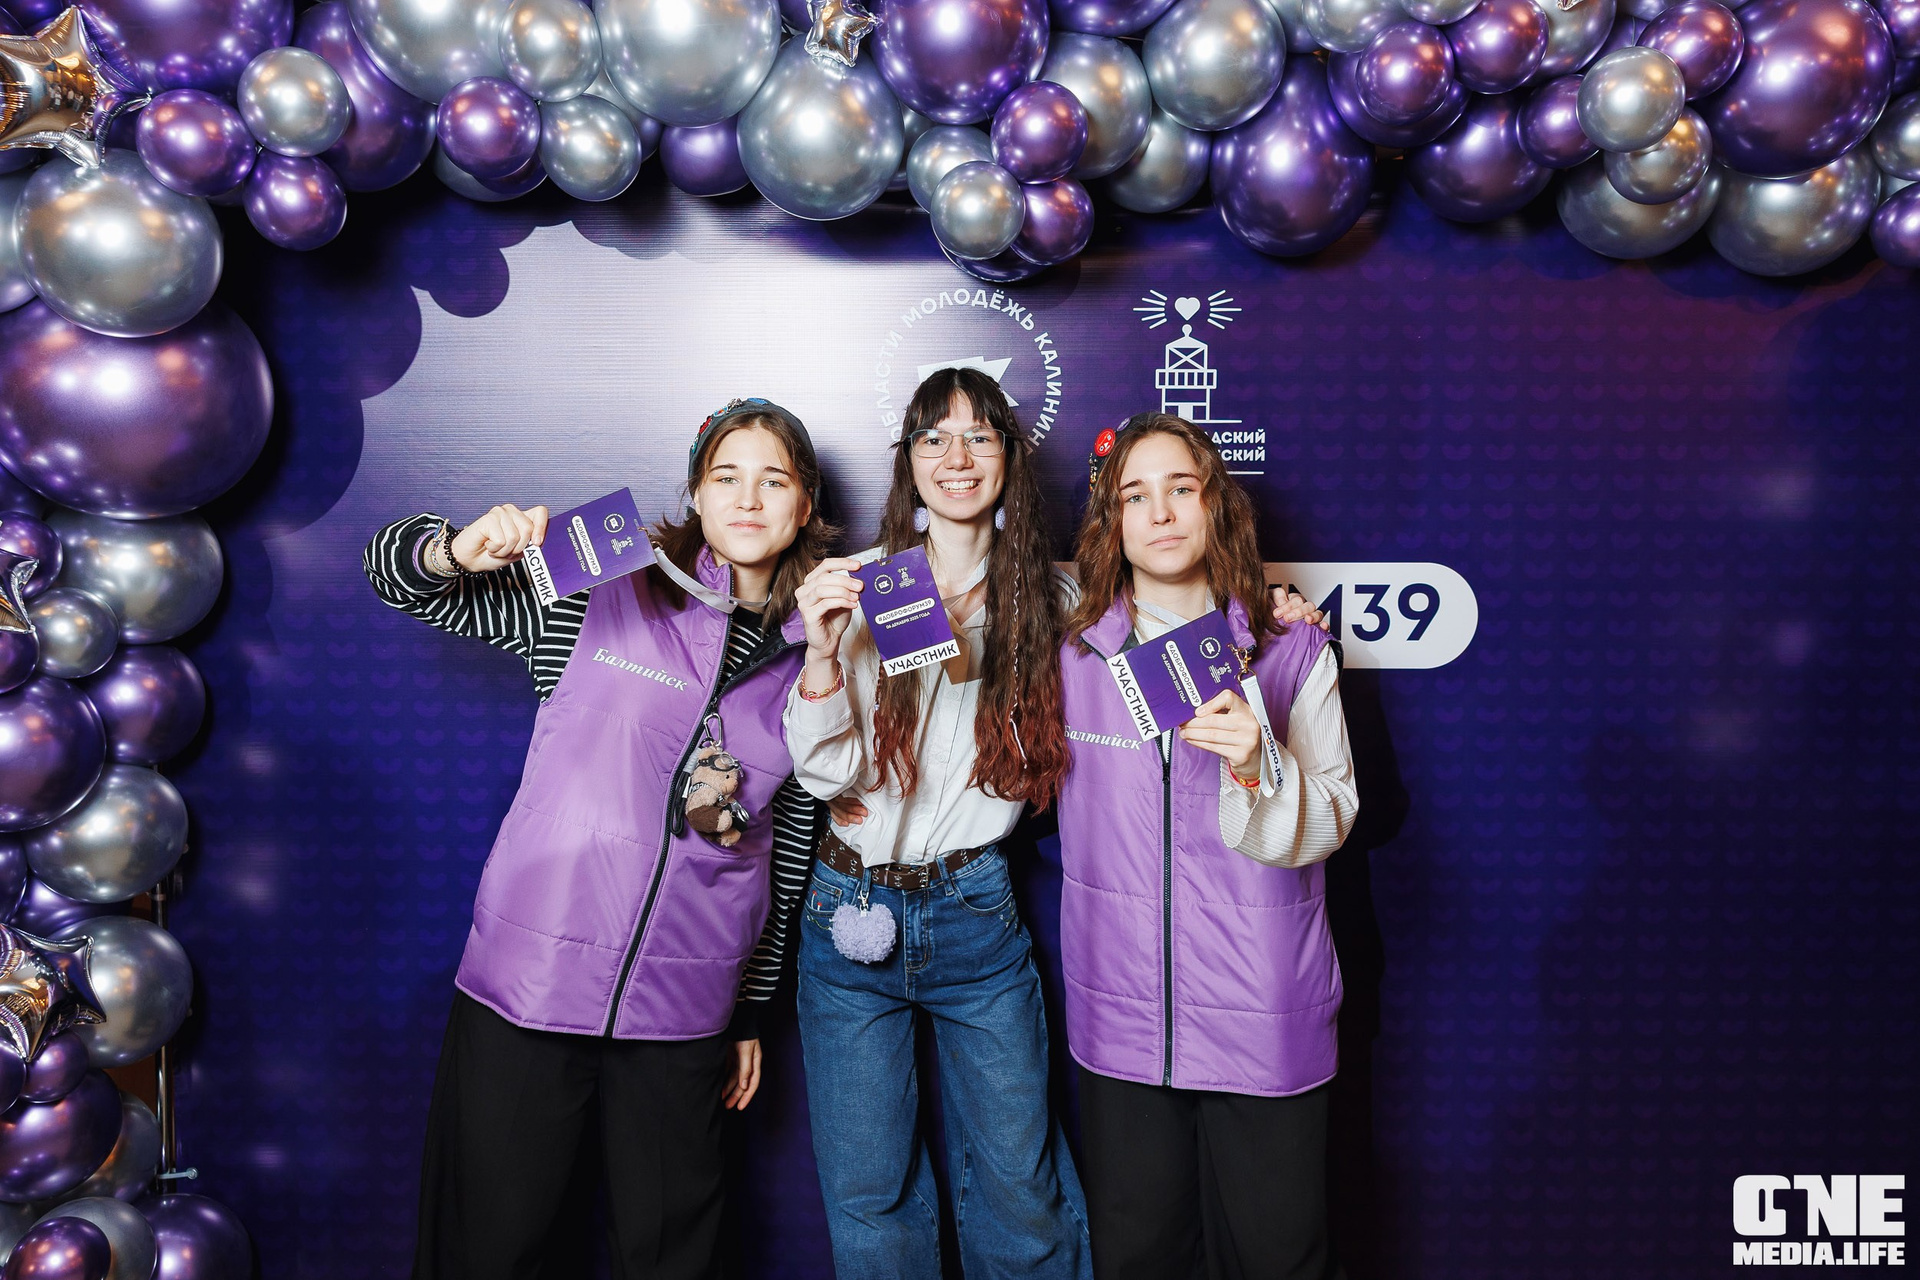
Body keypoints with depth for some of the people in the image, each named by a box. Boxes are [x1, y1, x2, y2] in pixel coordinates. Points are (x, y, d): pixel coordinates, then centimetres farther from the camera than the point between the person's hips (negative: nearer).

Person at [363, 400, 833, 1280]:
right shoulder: (598, 597, -2)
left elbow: (789, 847, 11)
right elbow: (395, 570, 0)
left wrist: (751, 1009, 14)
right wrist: (462, 549, -23)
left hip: (683, 1011, 2)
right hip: (528, 982, -2)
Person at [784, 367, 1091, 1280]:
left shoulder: (1045, 597, 3)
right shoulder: (862, 591, -4)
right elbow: (826, 774, -10)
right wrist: (822, 654, -26)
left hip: (977, 912, 1)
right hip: (854, 913, -1)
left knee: (1019, 1191, 9)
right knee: (870, 1200, 9)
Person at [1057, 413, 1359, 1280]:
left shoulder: (1292, 653, -2)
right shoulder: (1071, 658, 2)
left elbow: (1330, 825, -8)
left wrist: (1259, 771, -24)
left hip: (1263, 1022, -1)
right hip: (1120, 1022, 1)